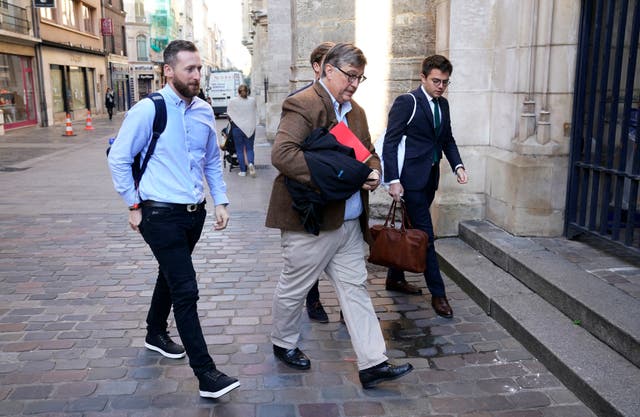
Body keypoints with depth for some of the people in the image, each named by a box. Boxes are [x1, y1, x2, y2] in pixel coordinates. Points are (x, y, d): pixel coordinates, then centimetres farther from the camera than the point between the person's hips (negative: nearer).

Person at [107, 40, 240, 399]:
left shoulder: (205, 111, 4)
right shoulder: (148, 110, -13)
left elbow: (213, 160, 15)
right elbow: (119, 159, -6)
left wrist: (221, 201, 7)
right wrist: (134, 206, -6)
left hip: (194, 212, 6)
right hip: (161, 214, -6)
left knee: (171, 276, 24)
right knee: (186, 289, -9)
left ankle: (156, 333, 48)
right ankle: (206, 374, -2)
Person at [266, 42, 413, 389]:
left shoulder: (355, 112, 15)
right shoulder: (302, 105, -14)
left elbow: (368, 152, 24)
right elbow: (282, 154, -27)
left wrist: (373, 171, 0)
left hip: (350, 222, 8)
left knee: (355, 289, 9)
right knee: (294, 287, 11)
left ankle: (372, 363, 14)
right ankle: (283, 343, 35)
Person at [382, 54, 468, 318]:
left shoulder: (443, 104, 12)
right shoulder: (406, 103, -10)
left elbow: (447, 139, 19)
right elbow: (390, 143, -13)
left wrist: (457, 165, 2)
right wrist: (393, 180, -18)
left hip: (430, 178, 8)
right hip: (411, 178, -8)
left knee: (414, 229, 15)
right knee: (425, 234, -5)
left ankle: (395, 276, 32)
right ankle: (437, 293, 3)